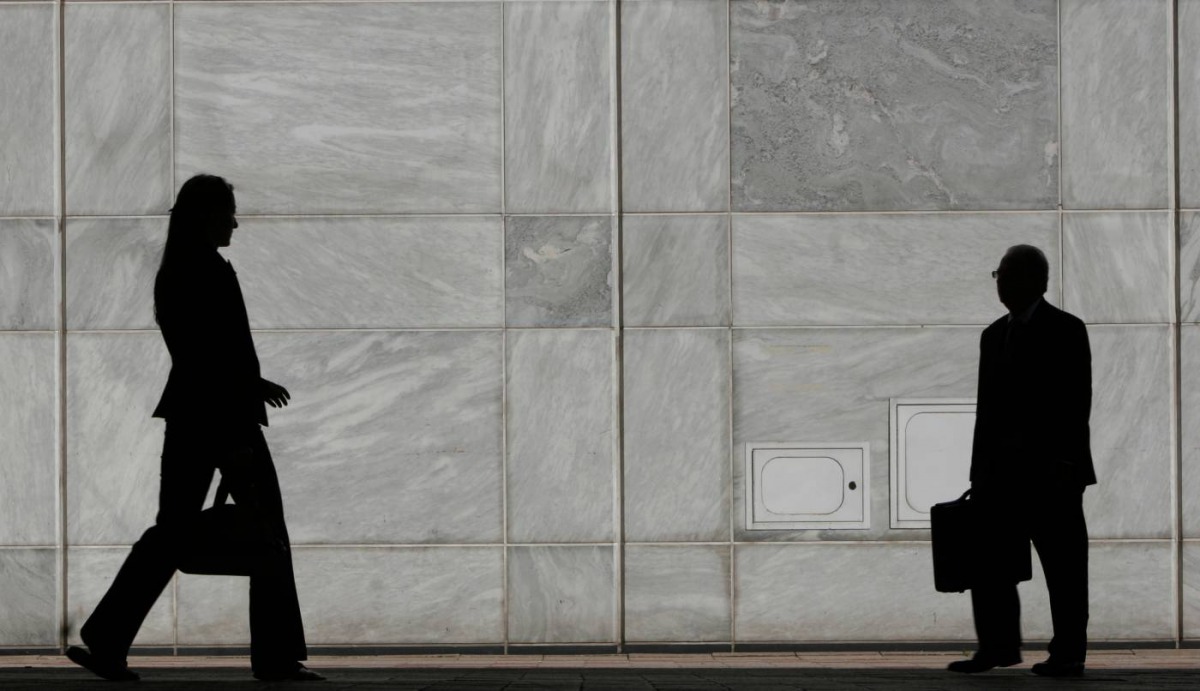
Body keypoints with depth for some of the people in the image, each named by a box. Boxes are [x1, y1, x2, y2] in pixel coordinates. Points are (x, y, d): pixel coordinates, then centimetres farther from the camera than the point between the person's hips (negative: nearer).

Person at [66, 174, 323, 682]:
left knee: (173, 531, 9)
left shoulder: (173, 275, 12)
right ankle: (277, 658, 5)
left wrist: (253, 385, 28)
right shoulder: (215, 275, -15)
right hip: (222, 418, -9)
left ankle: (105, 643, 3)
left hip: (186, 418, 9)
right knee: (267, 536, 1)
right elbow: (230, 358, -17)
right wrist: (238, 438, -16)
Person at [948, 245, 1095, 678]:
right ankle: (997, 646, 10)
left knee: (1063, 567, -1)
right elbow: (987, 407, 15)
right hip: (1001, 474, 6)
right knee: (988, 563, 2)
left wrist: (1063, 462, -17)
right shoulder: (994, 335, 15)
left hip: (1050, 472, -6)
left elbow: (1077, 402, -9)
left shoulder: (1066, 331, -3)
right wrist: (979, 471, 11)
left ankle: (1068, 654, 5)